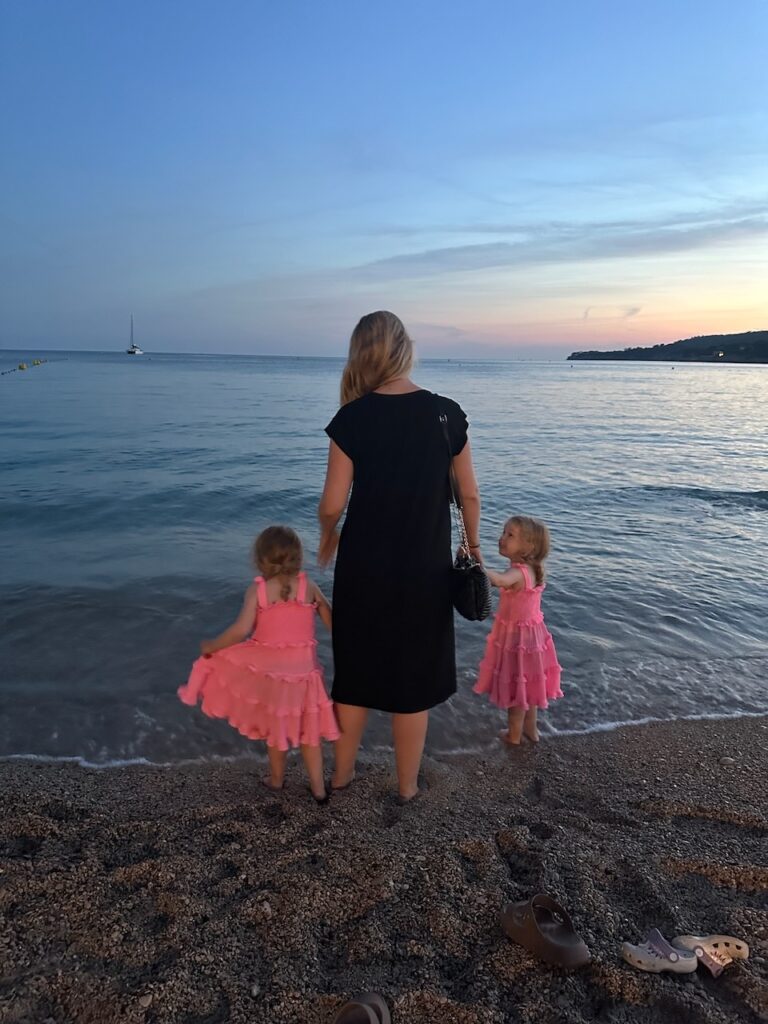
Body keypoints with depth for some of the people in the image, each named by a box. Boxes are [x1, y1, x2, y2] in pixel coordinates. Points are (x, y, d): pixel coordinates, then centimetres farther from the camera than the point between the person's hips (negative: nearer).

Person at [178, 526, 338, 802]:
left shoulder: (257, 590, -11)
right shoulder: (309, 587, -5)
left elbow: (241, 629, -20)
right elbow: (332, 622, 1)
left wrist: (211, 646, -6)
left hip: (269, 670, -1)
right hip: (303, 670, 1)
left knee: (276, 728, 21)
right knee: (308, 730, 17)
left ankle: (276, 779, 39)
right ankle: (318, 787, 23)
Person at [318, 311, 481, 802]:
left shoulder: (353, 418, -11)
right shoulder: (446, 413, -6)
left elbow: (333, 504, -10)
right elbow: (470, 494, 1)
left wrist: (328, 537, 11)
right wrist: (473, 545, 17)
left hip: (364, 567, 0)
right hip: (425, 569, 1)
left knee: (356, 671, 19)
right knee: (414, 676, 16)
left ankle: (342, 773, 37)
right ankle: (408, 785, 32)